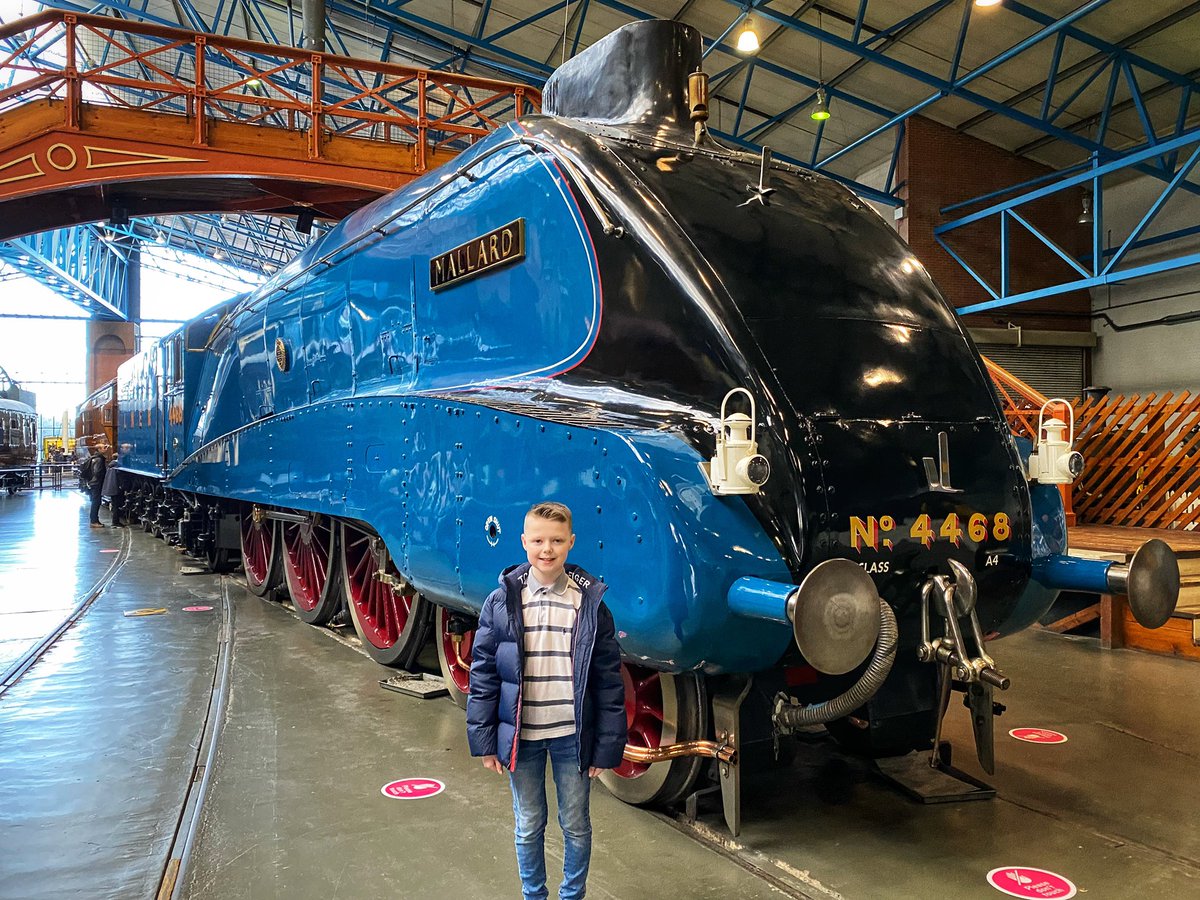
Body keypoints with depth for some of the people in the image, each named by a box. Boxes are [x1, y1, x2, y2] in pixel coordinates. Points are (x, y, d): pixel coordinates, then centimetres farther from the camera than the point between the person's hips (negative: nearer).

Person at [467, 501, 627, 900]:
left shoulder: (590, 602, -7)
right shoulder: (502, 601, -6)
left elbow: (609, 680, -4)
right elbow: (483, 673, -2)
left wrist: (608, 746, -4)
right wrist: (484, 739, -3)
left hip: (572, 736, 0)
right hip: (521, 736, 0)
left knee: (576, 826, 15)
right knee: (529, 827, 17)